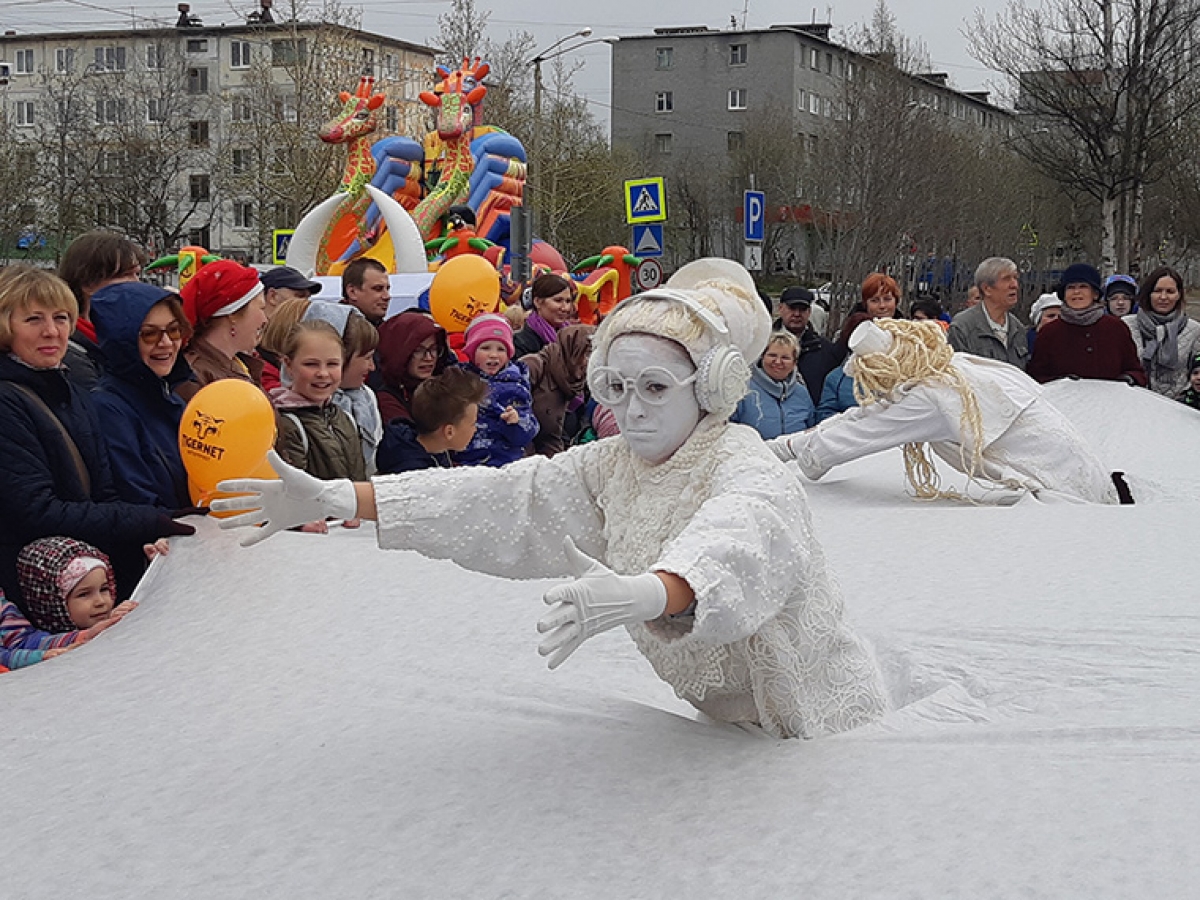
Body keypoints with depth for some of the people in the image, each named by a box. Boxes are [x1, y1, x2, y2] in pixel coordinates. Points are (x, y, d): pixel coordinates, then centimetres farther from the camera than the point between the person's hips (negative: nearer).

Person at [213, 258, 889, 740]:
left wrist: (640, 594, -69)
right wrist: (333, 497, -19)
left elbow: (730, 555, -46)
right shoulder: (611, 466, 1)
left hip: (822, 732, -6)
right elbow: (496, 500, -8)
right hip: (723, 726, 6)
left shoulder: (750, 476, -23)